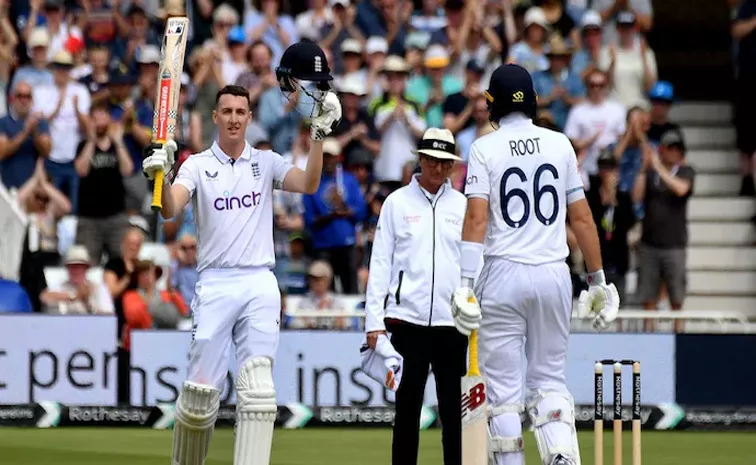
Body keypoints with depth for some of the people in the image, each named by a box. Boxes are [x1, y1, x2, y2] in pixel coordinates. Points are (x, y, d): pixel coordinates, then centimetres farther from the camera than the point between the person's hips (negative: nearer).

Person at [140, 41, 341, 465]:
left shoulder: (266, 162, 10)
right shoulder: (198, 165, 6)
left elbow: (308, 185, -7)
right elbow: (170, 209, -10)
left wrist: (320, 133, -17)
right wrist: (161, 175, -30)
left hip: (260, 285, 1)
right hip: (215, 284, -1)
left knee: (258, 389, -11)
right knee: (202, 390, -3)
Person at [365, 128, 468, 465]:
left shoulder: (462, 206, 9)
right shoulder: (397, 202, 5)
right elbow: (380, 263, 3)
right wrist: (374, 320, -3)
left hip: (451, 320, 1)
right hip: (407, 319, -1)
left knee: (453, 408, 3)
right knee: (407, 405, 2)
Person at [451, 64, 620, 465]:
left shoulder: (485, 148, -3)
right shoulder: (560, 145, 6)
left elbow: (477, 217, -12)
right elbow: (582, 217, 7)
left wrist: (466, 283, -15)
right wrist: (597, 280, 13)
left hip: (503, 273, -3)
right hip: (554, 274, 3)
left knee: (503, 385, 4)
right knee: (548, 378, 9)